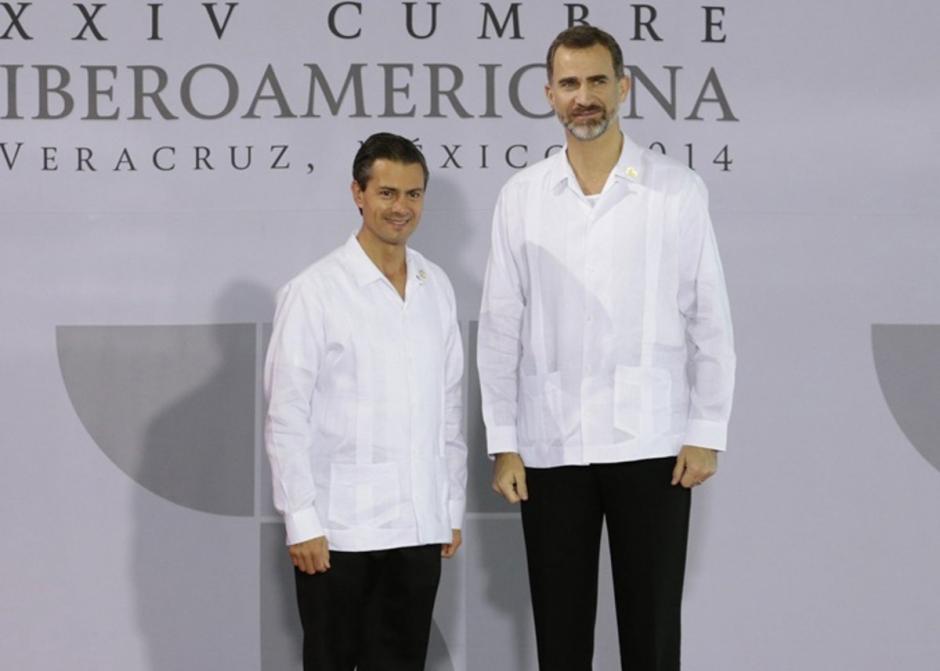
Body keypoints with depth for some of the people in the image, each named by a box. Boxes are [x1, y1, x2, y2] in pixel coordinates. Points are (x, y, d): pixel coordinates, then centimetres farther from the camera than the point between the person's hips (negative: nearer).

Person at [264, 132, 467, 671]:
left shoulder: (437, 287, 8)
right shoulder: (314, 292, -7)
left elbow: (450, 406, 13)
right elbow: (287, 417, -8)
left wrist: (453, 506, 11)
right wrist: (302, 520, -11)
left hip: (419, 525, 4)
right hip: (339, 528, -4)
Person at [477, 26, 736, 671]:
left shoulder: (678, 190, 0)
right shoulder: (522, 197, 4)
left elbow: (709, 319, 1)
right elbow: (501, 326, 5)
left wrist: (707, 432, -4)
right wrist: (503, 441, 0)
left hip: (652, 444, -2)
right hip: (550, 447, 2)